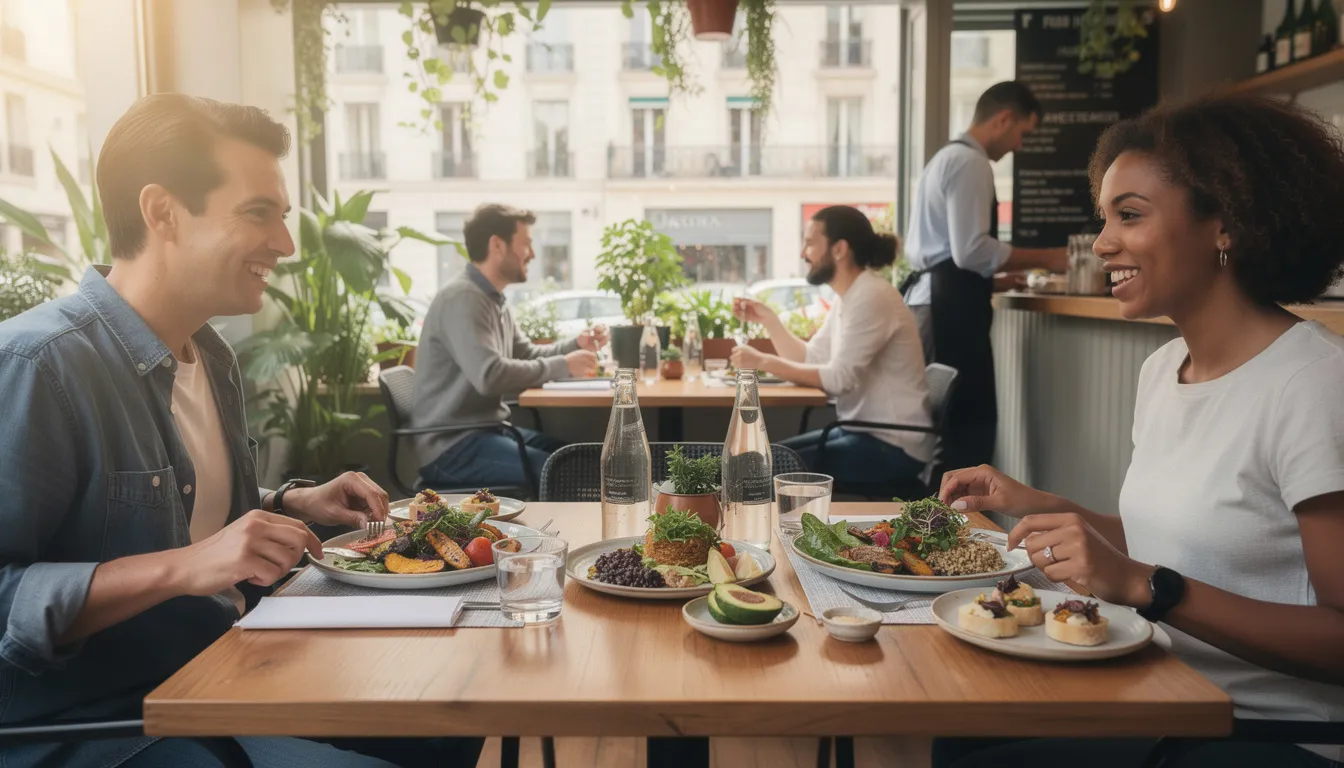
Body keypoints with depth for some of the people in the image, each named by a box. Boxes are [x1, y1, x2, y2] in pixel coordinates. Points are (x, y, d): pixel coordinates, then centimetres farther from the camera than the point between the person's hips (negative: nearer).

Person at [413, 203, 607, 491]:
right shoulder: (462, 299, -18)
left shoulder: (493, 300, 13)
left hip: (487, 429, 10)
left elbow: (526, 355, 22)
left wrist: (576, 346, 5)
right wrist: (563, 366, -21)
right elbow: (490, 376, -30)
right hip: (452, 446, -10)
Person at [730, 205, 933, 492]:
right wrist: (768, 319, 5)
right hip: (863, 432, 9)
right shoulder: (847, 299, 11)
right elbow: (809, 361, 12)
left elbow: (838, 379, -24)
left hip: (892, 445, -9)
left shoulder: (871, 296, -19)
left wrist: (764, 362, -20)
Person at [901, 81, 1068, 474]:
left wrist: (998, 278, 20)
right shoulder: (970, 163, -10)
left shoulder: (946, 157, 22)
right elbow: (972, 250, -20)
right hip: (952, 306, -11)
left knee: (944, 418, 12)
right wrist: (1043, 258, -10)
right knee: (971, 418, -8)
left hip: (932, 301, 11)